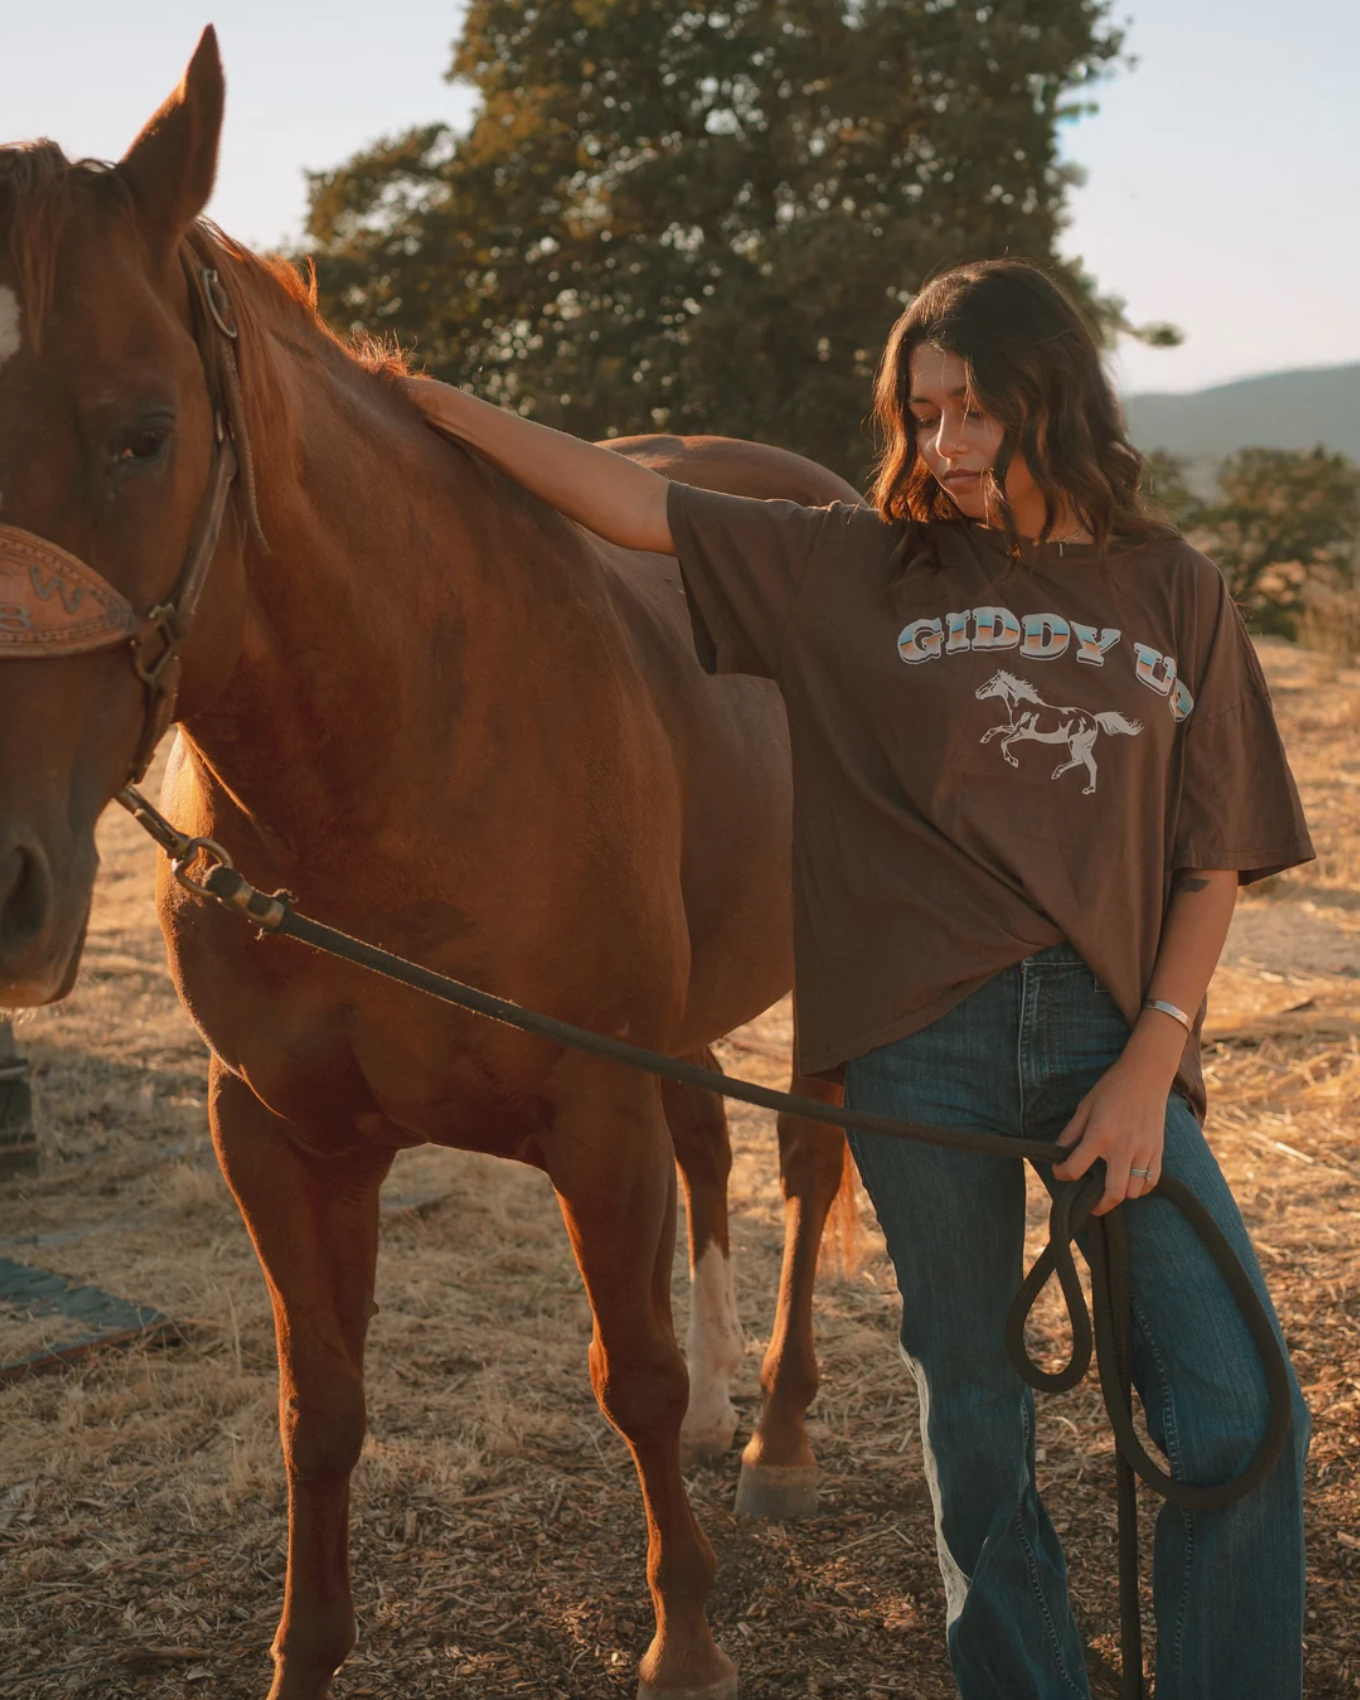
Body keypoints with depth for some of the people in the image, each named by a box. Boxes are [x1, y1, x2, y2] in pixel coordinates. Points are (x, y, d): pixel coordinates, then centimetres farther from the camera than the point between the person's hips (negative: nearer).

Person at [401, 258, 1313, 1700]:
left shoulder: (1176, 593, 8)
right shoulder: (861, 574, 5)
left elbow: (1215, 858, 6)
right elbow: (636, 507, 1)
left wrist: (1150, 1062, -5)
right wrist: (426, 403, -5)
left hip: (1117, 1036, 1)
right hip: (924, 1041, -1)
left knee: (1239, 1424, -4)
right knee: (976, 1424, 9)